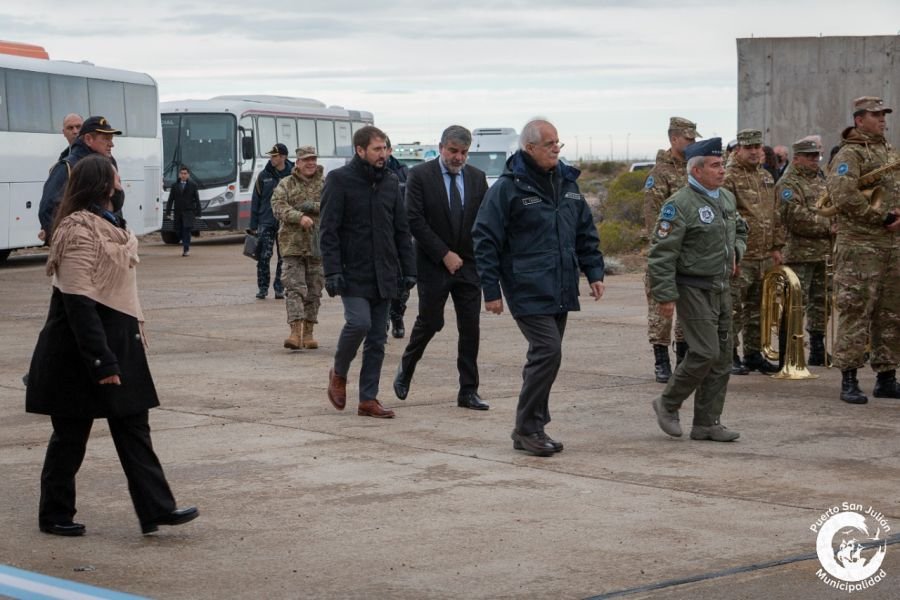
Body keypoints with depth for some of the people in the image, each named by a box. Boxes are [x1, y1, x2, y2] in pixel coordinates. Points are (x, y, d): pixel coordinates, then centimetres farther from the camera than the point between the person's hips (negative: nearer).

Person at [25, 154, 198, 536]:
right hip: (80, 351, -9)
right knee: (71, 435, 3)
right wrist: (101, 361, -25)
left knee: (133, 428, 5)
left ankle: (156, 508, 4)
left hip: (117, 345, 9)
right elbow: (78, 302, -23)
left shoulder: (106, 225, 13)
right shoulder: (80, 232, -18)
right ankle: (54, 515, 15)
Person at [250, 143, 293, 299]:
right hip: (266, 223, 0)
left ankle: (279, 288, 13)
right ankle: (262, 288, 5)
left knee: (284, 257, 4)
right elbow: (255, 201, 6)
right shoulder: (264, 176, 4)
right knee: (264, 257, -5)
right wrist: (253, 226, 2)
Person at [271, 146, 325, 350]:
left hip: (318, 245, 2)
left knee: (314, 291, 6)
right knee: (294, 287, -11)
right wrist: (299, 217, -24)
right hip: (293, 244, -2)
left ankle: (308, 333, 14)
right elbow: (278, 207, -9)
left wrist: (312, 207, -17)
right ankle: (295, 332, -18)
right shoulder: (285, 185, 7)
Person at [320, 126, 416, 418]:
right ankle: (339, 373, 7)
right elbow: (328, 230, -9)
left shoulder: (390, 181, 11)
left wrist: (408, 269, 8)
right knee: (359, 322, -20)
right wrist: (332, 271, -17)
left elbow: (401, 230, 14)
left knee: (377, 339, 4)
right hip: (353, 273, -5)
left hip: (383, 274, 5)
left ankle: (368, 399, 9)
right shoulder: (339, 180, -5)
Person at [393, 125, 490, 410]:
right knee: (430, 322, 0)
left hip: (468, 263, 4)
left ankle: (468, 391, 6)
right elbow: (415, 220, -11)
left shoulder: (477, 178, 7)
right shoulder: (420, 175, -5)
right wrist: (444, 255, -13)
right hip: (433, 265, -3)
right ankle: (405, 371, 26)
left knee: (470, 327, 0)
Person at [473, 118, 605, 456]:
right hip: (528, 291, -7)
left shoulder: (567, 183, 13)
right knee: (548, 352, -15)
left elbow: (586, 233, 21)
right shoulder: (509, 188, -8)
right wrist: (491, 290, -10)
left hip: (560, 291, 7)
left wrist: (594, 272, 11)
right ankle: (527, 427, -4)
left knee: (544, 356, 9)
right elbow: (485, 241, -8)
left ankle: (531, 429, 18)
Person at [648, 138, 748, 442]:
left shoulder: (727, 198, 11)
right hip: (694, 289, -8)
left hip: (721, 288, 8)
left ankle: (707, 422, 14)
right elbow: (662, 253, -18)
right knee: (705, 353, -13)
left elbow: (740, 228, 31)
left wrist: (735, 251, 11)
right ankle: (668, 404, 7)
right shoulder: (680, 205, -15)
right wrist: (665, 295, -20)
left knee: (722, 356, 7)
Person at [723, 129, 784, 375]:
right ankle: (729, 356, 2)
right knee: (734, 309, -5)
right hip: (739, 256, -8)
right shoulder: (729, 178, -9)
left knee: (757, 308, 13)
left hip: (765, 256, 8)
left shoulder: (767, 177, 16)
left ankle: (754, 354, 20)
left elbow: (776, 215, 21)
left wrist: (777, 247, 15)